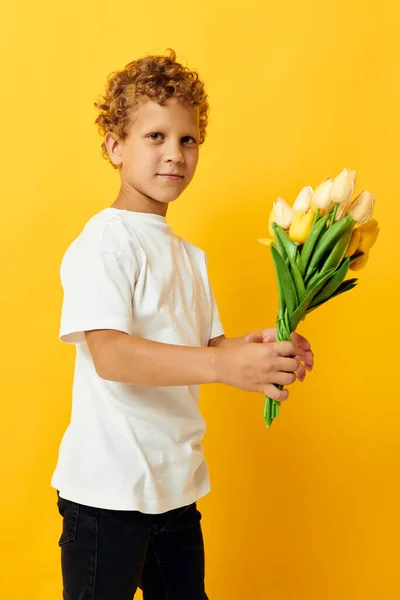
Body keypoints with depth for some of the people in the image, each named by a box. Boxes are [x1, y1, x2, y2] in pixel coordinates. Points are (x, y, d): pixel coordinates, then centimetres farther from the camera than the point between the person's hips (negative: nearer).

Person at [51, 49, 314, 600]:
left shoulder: (190, 256, 13)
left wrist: (265, 349, -7)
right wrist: (225, 364, -33)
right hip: (108, 490, -7)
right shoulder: (105, 241, -13)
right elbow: (109, 355, -26)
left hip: (178, 486, 8)